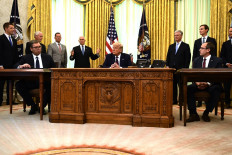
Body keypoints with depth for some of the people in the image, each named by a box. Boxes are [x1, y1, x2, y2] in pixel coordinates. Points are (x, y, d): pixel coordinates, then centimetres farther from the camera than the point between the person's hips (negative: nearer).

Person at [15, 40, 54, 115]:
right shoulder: (25, 58, 13)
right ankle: (33, 106, -10)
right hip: (30, 82, 1)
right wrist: (21, 66, -22)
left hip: (44, 82, -1)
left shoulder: (48, 57, 16)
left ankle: (42, 106, -13)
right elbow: (16, 66, 2)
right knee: (18, 85, -26)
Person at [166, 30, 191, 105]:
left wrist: (185, 68, -11)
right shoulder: (171, 46, 16)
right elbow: (168, 57, 16)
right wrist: (167, 65, 4)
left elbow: (188, 58, -4)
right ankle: (174, 100, 14)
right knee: (173, 85, 6)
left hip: (181, 69, -4)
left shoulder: (186, 46, 1)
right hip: (172, 68, 5)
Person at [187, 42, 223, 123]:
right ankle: (193, 114, -21)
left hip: (211, 85, -3)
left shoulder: (217, 60, 1)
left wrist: (208, 83, -22)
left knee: (215, 90, -37)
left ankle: (206, 113, -17)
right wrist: (197, 82, -16)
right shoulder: (196, 60, 13)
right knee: (187, 89, -26)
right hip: (198, 84, 3)